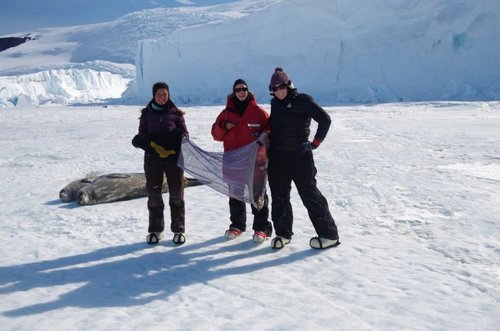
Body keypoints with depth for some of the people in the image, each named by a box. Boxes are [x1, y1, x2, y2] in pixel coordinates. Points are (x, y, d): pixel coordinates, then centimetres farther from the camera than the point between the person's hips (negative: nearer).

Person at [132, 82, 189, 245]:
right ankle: (155, 229, 18)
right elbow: (142, 134, 10)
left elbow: (185, 132, 8)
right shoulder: (147, 113, 8)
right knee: (153, 194, 7)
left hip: (173, 156, -1)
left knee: (176, 193, 2)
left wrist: (181, 137, -15)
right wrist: (140, 141, -12)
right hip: (153, 156, 1)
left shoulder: (175, 113, 6)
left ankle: (178, 230, 13)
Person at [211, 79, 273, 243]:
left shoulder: (259, 112, -1)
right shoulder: (226, 113, 7)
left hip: (255, 161, -3)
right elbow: (216, 134, 9)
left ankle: (262, 227, 8)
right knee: (235, 194, 12)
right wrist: (223, 127, -11)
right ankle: (237, 225, 25)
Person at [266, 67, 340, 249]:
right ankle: (283, 233, 23)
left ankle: (329, 234, 5)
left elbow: (325, 119, -9)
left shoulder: (303, 101, -6)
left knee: (310, 195, -4)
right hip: (277, 157, 6)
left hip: (299, 156, -6)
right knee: (279, 197, 10)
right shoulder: (275, 103, 13)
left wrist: (315, 143, -10)